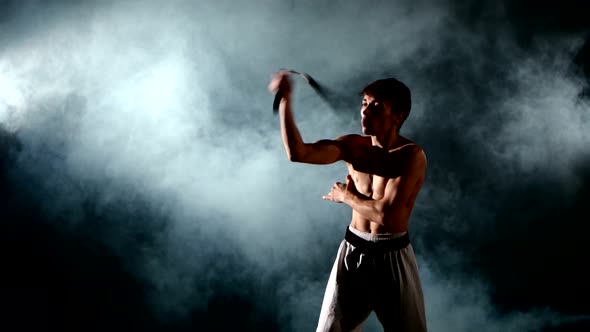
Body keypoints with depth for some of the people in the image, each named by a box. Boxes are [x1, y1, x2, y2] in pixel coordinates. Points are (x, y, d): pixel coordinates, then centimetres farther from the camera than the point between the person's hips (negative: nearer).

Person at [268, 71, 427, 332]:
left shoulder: (411, 155, -17)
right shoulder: (352, 145, -2)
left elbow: (386, 214, -25)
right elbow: (298, 152, -17)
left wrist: (346, 196, -10)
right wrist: (286, 101, -21)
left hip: (392, 257, -4)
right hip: (353, 252, 4)